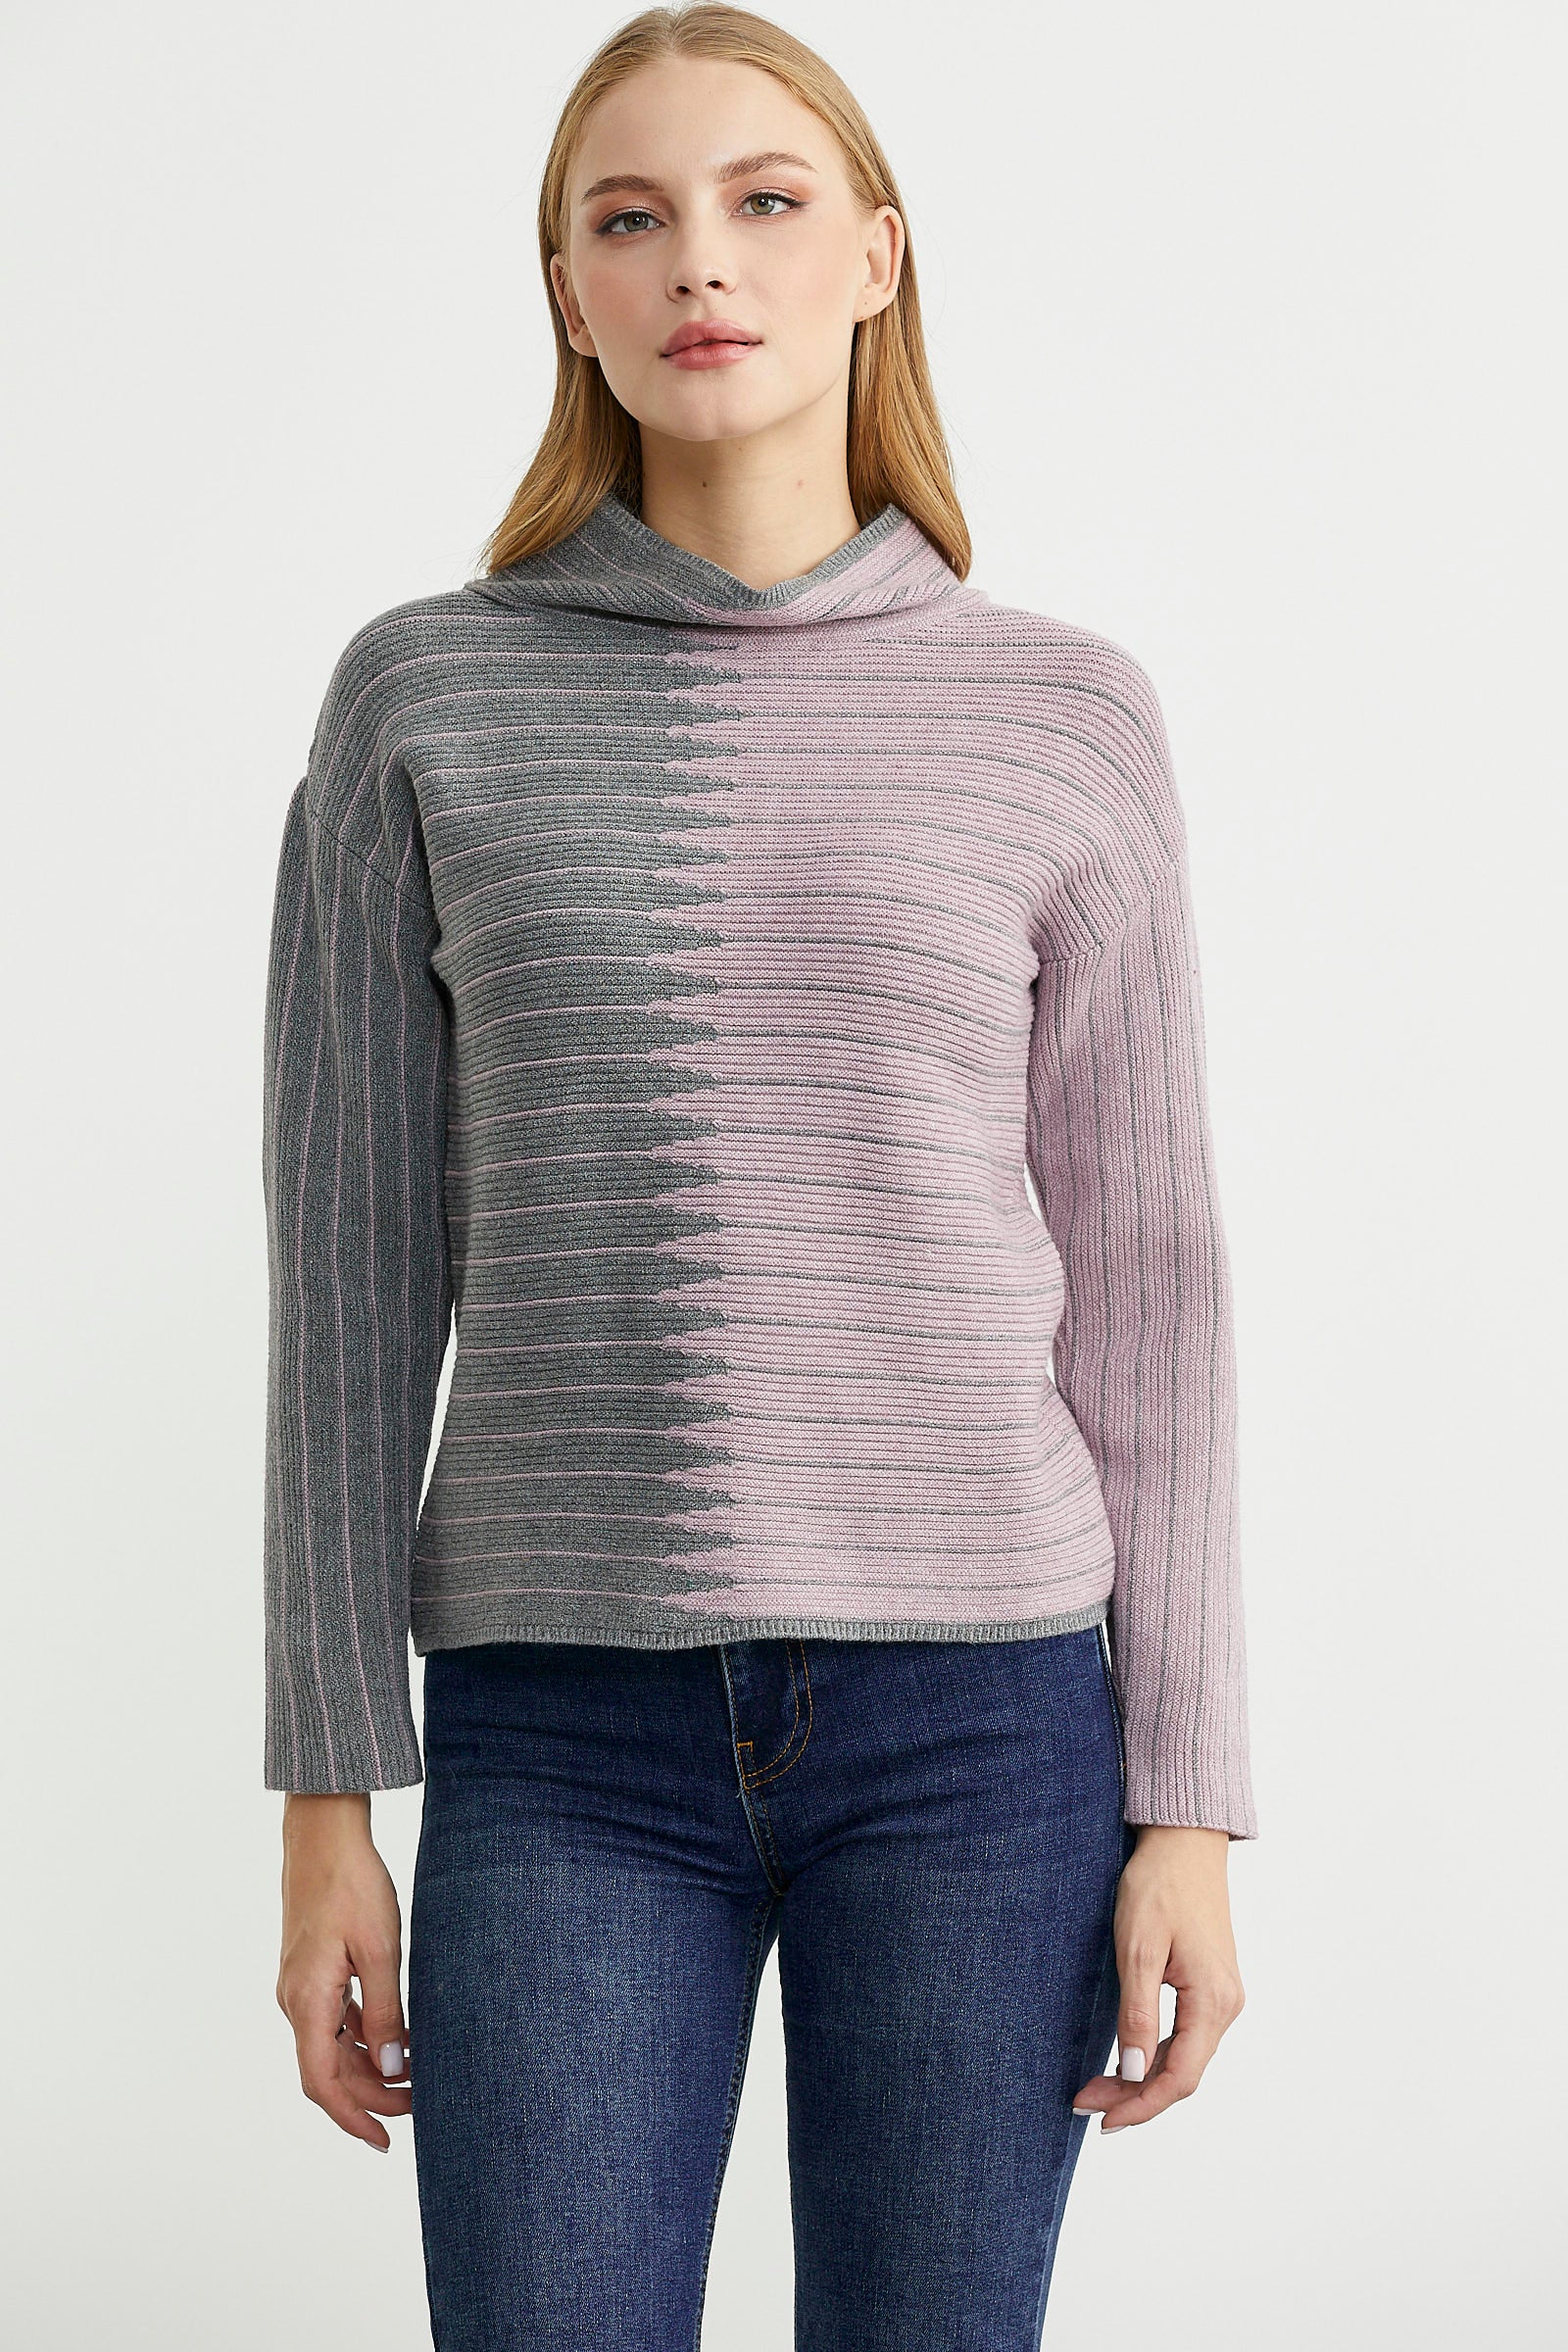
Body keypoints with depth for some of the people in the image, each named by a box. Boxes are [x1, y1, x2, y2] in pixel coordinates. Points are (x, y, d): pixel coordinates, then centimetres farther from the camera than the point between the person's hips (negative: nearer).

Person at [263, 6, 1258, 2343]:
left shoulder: (1064, 718, 3)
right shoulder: (423, 700, 3)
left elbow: (1138, 1276, 4)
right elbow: (358, 1270, 3)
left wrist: (1189, 1802, 0)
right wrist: (327, 1801, 0)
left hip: (980, 1719, 0)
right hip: (572, 1735, 0)